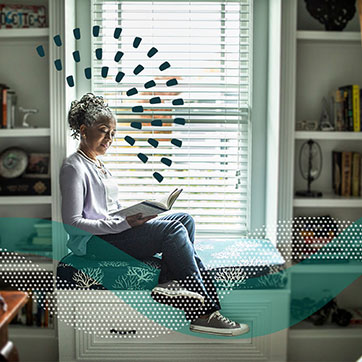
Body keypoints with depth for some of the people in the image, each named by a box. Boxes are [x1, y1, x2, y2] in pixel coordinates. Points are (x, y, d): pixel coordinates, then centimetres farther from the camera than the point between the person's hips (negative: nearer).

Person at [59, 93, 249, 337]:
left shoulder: (98, 164, 21)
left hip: (115, 229, 9)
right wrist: (124, 224, -21)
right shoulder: (74, 167, -8)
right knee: (172, 229, -25)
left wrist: (136, 213, 2)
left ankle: (169, 282, -18)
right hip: (95, 242, -9)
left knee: (185, 219, -7)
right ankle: (205, 312, -23)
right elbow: (73, 221, -16)